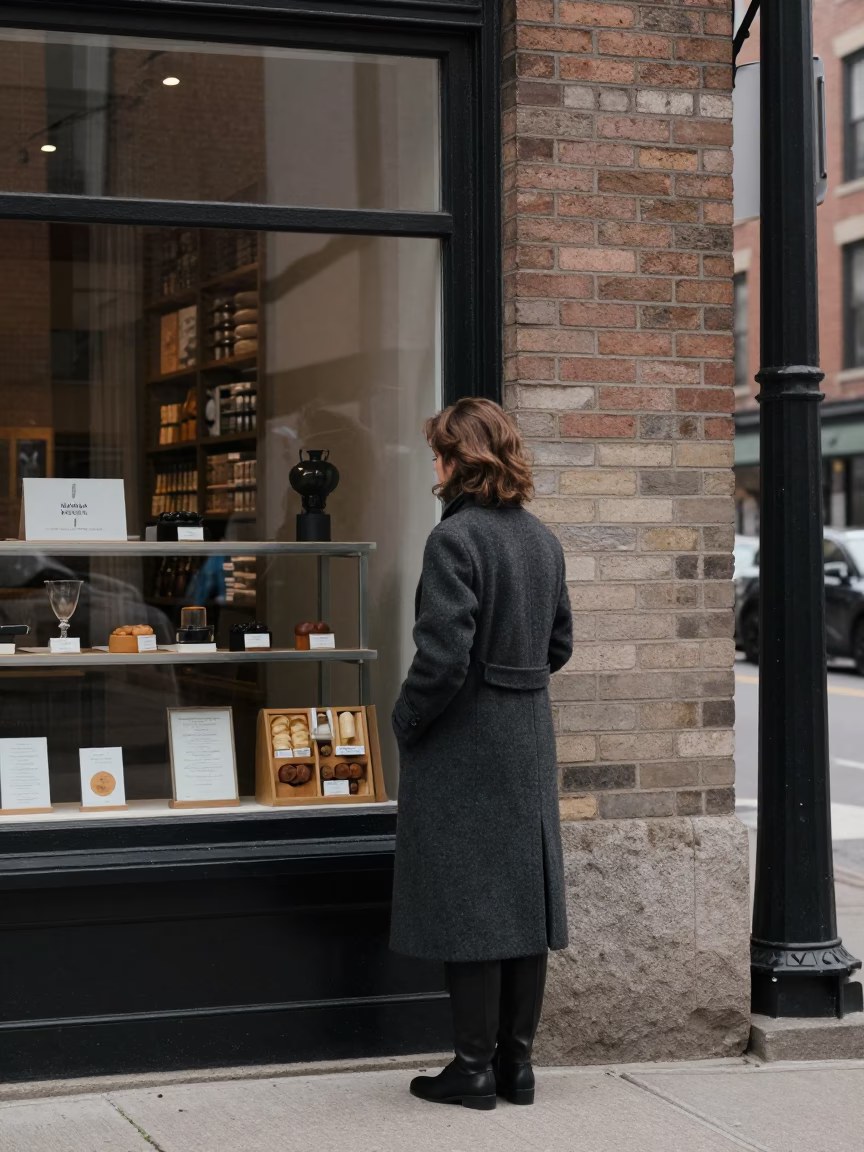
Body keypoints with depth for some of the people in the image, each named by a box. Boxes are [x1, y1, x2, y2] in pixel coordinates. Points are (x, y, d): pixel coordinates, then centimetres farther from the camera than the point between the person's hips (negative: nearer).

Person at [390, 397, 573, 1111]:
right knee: (523, 899, 11)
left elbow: (443, 656, -21)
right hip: (529, 739, 8)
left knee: (466, 906, 0)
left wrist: (405, 720, -7)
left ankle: (475, 1067, 7)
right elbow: (560, 644, 15)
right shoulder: (543, 539, 8)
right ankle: (516, 1063, 19)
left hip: (463, 745, -7)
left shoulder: (455, 537, -16)